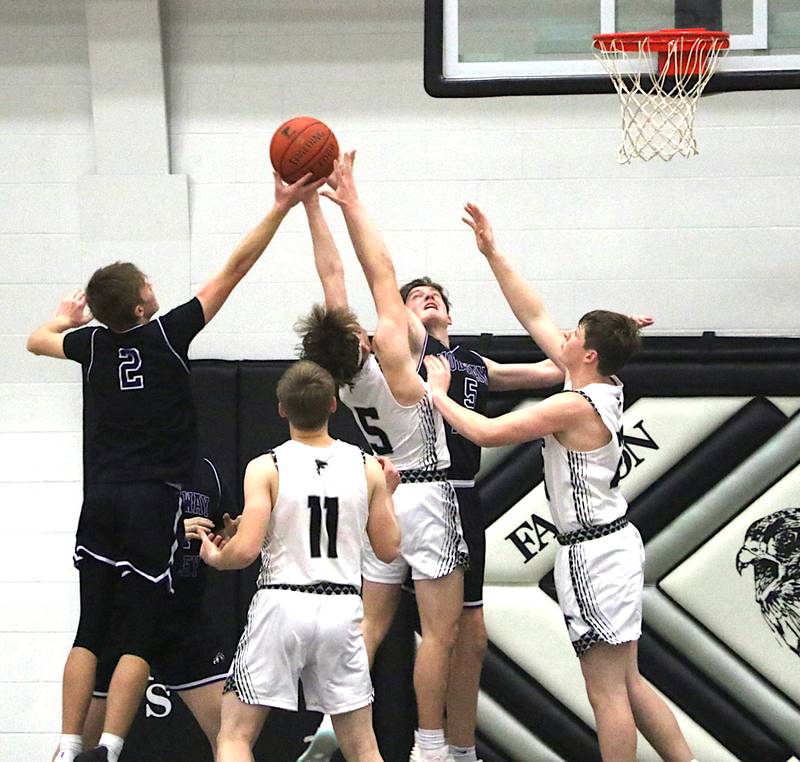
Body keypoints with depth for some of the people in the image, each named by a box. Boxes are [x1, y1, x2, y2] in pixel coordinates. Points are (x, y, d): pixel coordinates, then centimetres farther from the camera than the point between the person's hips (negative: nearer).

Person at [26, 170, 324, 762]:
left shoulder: (93, 345, 5)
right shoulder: (168, 335, -6)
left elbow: (37, 340, 27)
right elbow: (235, 269, -5)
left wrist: (67, 317, 48)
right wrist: (283, 207, -2)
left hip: (100, 499, 4)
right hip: (152, 502, -4)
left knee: (90, 633, 7)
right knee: (139, 639, -2)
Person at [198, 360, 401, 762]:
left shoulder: (266, 468, -6)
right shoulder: (367, 468, 2)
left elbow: (246, 550, -13)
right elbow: (388, 549, 9)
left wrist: (214, 558, 9)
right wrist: (386, 494, 25)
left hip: (282, 605, -2)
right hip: (341, 607, 3)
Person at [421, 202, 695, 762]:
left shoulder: (575, 405, -18)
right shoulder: (603, 387, 7)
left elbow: (487, 433, -17)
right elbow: (536, 317, 14)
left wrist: (438, 393, -3)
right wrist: (492, 254, 14)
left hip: (593, 552, -10)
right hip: (613, 541, 10)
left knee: (608, 692, -4)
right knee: (624, 683, 16)